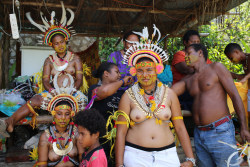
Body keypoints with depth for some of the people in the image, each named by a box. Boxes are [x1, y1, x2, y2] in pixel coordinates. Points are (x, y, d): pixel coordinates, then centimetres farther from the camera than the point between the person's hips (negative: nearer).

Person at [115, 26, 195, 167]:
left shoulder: (169, 94, 3)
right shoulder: (128, 96, -2)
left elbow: (180, 128, 4)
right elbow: (121, 132, -3)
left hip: (167, 155, 2)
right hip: (135, 155, -1)